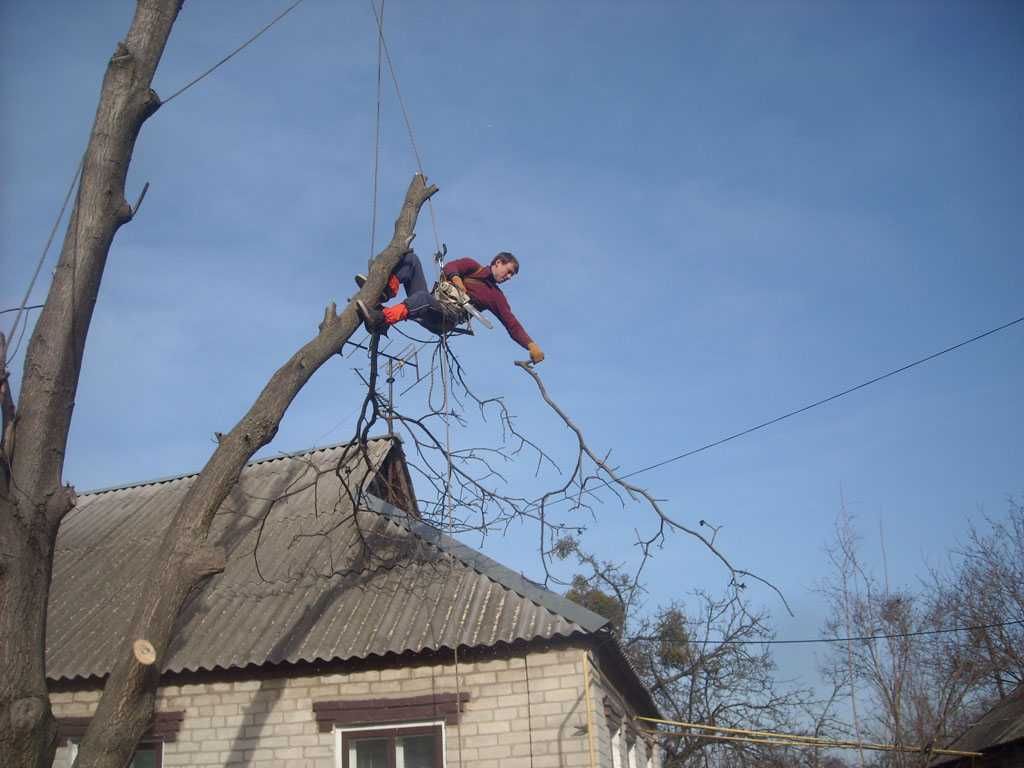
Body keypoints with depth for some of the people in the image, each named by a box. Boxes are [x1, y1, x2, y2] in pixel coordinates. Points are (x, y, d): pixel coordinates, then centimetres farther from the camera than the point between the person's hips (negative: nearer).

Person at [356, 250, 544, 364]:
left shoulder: (497, 297, 22)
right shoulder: (472, 266, 25)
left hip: (447, 318, -3)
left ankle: (380, 319, -57)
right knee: (411, 258, -9)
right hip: (427, 308, 3)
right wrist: (456, 279, -16)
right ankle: (388, 290, -30)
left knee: (423, 297, -38)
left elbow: (513, 325, 11)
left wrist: (531, 345, -5)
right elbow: (449, 267, 7)